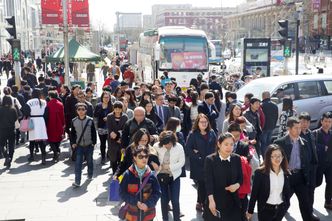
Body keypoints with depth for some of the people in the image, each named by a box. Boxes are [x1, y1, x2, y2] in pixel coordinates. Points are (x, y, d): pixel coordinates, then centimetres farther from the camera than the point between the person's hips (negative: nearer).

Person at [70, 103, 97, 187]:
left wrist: (94, 142, -4)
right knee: (78, 163, -6)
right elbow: (72, 133, 7)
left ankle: (90, 176, 38)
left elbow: (94, 132, 0)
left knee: (90, 161, 16)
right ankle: (77, 181, -4)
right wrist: (72, 143, -1)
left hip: (89, 145, 0)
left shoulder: (90, 120, -6)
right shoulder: (74, 121, -2)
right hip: (79, 146, 0)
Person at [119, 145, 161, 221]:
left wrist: (148, 204, -18)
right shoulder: (128, 174, -11)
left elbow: (157, 192, -4)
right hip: (132, 213, -1)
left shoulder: (151, 175, -8)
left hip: (148, 214, 1)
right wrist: (135, 202, -18)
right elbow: (122, 192, -7)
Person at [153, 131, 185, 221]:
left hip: (174, 176, -1)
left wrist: (170, 167, -19)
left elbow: (182, 162, -9)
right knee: (164, 200, 9)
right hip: (161, 176, 1)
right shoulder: (157, 146, -13)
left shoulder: (179, 147, -14)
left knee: (175, 200, -3)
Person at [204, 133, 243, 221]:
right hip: (216, 200, -3)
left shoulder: (236, 158, 2)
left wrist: (237, 185, -14)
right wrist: (211, 200, -22)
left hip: (232, 200, 3)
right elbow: (208, 181, -13)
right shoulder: (210, 159, -9)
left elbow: (240, 178, 9)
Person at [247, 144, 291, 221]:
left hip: (281, 209, 4)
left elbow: (287, 192, 10)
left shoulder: (286, 173, 0)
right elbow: (254, 193, -9)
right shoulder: (260, 173, -12)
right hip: (265, 209, -4)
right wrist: (250, 211, -6)